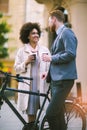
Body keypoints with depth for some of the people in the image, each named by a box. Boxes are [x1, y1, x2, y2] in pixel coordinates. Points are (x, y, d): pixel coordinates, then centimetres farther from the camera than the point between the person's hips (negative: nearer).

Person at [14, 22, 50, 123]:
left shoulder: (45, 50, 11)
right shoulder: (22, 51, 9)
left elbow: (50, 66, 8)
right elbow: (16, 69, 7)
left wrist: (47, 73, -12)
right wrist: (26, 62, -8)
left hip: (41, 84, 1)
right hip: (28, 85, -1)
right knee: (30, 111, -4)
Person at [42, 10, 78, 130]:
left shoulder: (66, 32, -8)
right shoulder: (59, 35, 22)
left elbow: (70, 54, -20)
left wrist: (50, 58, -12)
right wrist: (49, 72, 20)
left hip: (64, 80, -10)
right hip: (56, 79, 10)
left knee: (50, 114, -16)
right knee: (58, 114, 11)